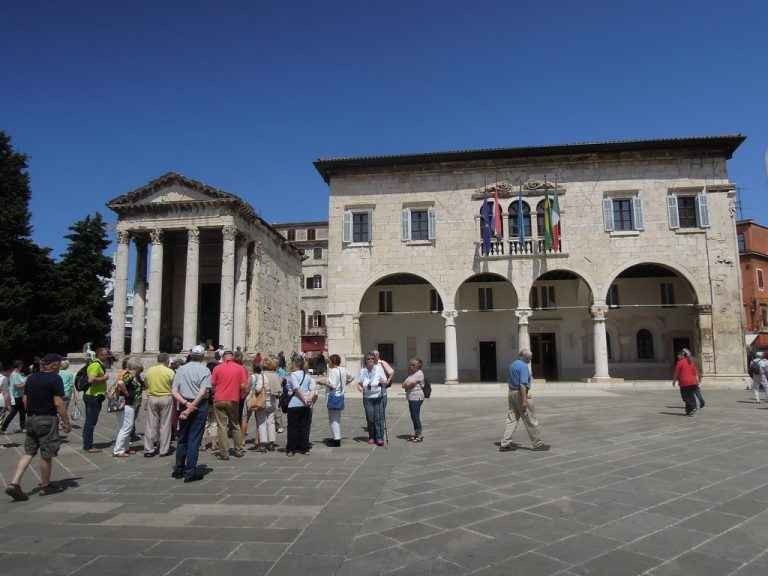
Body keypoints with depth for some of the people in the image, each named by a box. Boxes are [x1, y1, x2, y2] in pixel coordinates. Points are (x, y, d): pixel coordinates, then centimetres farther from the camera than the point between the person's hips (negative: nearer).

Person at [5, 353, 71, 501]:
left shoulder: (31, 378, 8)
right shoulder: (55, 379, -13)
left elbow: (25, 400, 12)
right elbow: (58, 403, -16)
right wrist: (66, 422, -9)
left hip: (31, 419, 7)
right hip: (48, 420, -7)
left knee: (29, 453, 13)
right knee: (46, 455, 6)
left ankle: (14, 483, 2)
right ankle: (45, 486, 18)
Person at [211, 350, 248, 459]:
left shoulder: (217, 368, -1)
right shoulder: (240, 368, -1)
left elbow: (212, 384, 0)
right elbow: (244, 386, -5)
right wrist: (239, 395, 13)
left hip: (219, 400, -1)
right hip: (233, 401, 1)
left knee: (221, 426, 3)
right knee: (236, 425, 16)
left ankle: (224, 453, 2)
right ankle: (239, 450, 21)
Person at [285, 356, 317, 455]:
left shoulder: (292, 375, -7)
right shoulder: (308, 376, 10)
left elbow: (297, 389, -16)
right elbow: (313, 389, 1)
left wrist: (304, 400, -14)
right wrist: (309, 399, -6)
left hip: (294, 404, -5)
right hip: (306, 406, 5)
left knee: (292, 427, 4)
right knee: (305, 426, 11)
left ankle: (291, 449, 8)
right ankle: (304, 448, 13)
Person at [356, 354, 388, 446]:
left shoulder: (379, 369, 2)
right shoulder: (362, 371, 5)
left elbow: (385, 383, 4)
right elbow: (359, 383, 9)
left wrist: (383, 382, -19)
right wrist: (360, 387, -13)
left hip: (378, 397, -1)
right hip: (367, 398, 1)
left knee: (379, 417, -6)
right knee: (370, 418, 2)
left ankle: (380, 438, -1)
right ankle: (371, 437, 17)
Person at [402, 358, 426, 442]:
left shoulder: (419, 373, -10)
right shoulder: (411, 374, 19)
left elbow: (411, 384, -17)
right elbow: (404, 384, 13)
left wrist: (406, 385, 2)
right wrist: (408, 385, -8)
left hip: (416, 398, -9)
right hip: (411, 398, 9)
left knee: (416, 416, -6)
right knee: (413, 416, 12)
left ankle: (419, 435, 1)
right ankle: (416, 434, 21)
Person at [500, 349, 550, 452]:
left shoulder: (513, 364, 12)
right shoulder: (524, 366, -16)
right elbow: (523, 384, -23)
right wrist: (524, 401, -24)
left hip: (511, 393, 9)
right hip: (521, 394, -9)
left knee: (511, 420, 8)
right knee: (531, 421, 3)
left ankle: (504, 444, 4)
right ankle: (538, 444, 13)